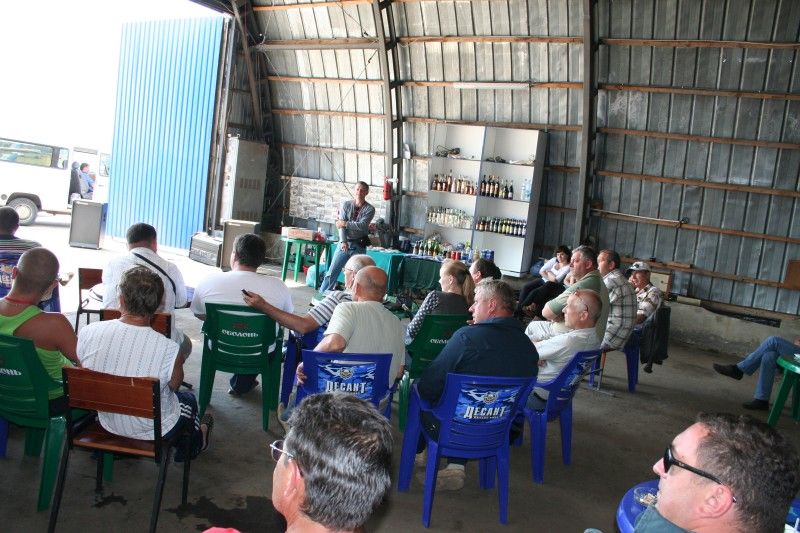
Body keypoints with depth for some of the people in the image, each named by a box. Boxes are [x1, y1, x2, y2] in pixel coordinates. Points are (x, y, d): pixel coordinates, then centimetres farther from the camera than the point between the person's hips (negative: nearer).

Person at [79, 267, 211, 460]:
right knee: (188, 398, 30)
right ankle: (195, 443, 57)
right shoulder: (169, 349, -32)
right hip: (154, 430, -3)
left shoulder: (87, 332, -23)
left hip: (107, 422, 3)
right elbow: (175, 386, -11)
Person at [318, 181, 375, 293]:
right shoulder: (346, 204, 2)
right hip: (344, 243, 1)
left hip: (359, 246, -1)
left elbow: (362, 225, -16)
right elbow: (340, 225, -7)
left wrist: (345, 223, -15)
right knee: (332, 273, 1)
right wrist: (343, 241, -19)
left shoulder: (370, 209, -2)